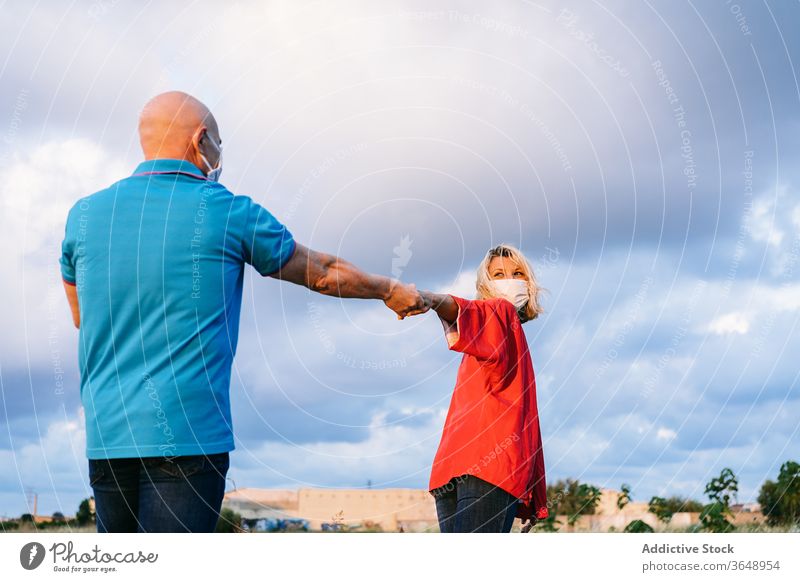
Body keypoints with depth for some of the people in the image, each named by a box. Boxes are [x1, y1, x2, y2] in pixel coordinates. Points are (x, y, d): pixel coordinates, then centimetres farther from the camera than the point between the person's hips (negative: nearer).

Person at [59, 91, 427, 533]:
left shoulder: (86, 214, 7)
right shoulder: (230, 214, -2)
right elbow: (324, 274, 13)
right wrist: (393, 291, 30)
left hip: (105, 434, 5)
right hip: (189, 432, -4)